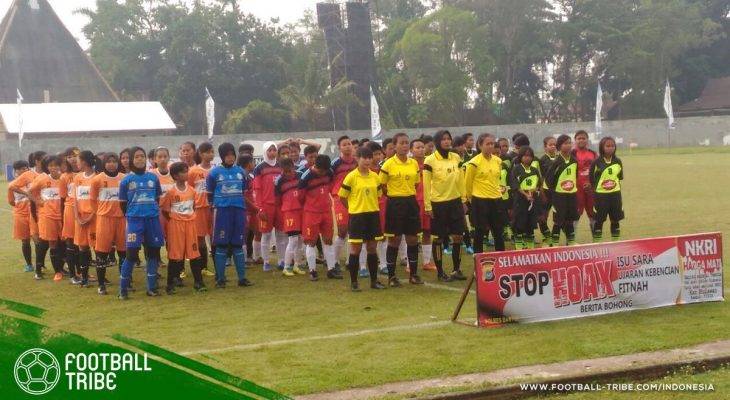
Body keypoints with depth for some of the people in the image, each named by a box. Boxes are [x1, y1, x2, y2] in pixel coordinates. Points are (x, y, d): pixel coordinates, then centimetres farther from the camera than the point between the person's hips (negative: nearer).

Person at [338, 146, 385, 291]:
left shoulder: (375, 176, 6)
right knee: (356, 248, 0)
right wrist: (354, 208, 1)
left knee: (372, 248, 9)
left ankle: (374, 280, 17)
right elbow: (342, 197, -3)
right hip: (357, 216, -4)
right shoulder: (351, 177, -8)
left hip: (373, 215, 4)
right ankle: (353, 282, 8)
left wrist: (371, 206, 7)